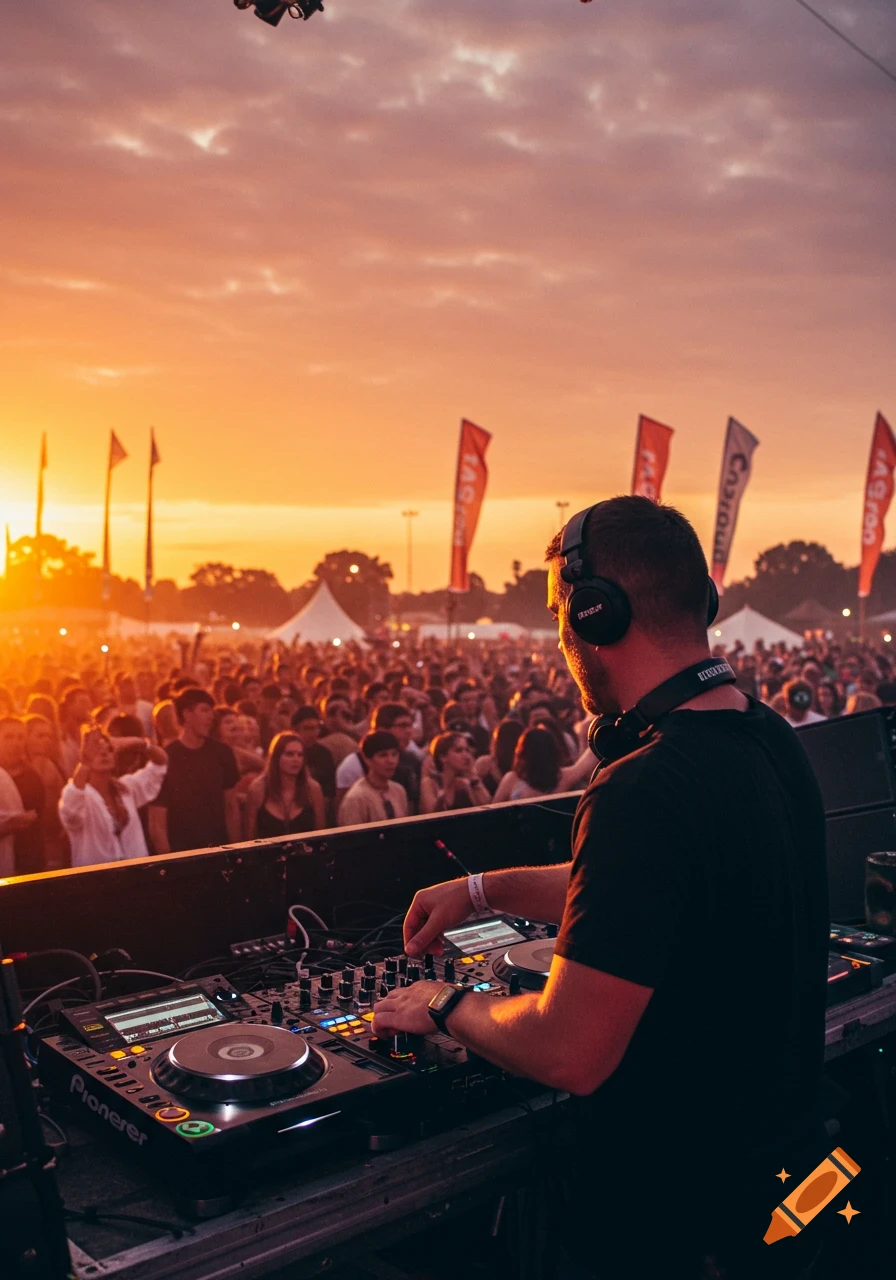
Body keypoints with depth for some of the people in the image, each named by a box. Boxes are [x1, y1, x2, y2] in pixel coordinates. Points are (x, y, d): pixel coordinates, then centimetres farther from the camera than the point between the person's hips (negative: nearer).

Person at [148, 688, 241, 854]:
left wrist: (236, 850, 2)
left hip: (219, 851, 3)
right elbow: (157, 824, -9)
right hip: (181, 855, -3)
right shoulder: (166, 759, -11)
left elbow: (232, 806, 8)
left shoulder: (221, 753, 1)